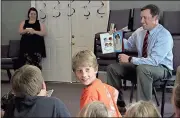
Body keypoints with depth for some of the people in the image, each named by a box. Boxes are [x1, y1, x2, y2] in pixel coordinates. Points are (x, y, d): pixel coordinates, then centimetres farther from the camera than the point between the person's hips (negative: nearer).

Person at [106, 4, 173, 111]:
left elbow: (154, 60, -32)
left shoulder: (164, 36, -24)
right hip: (141, 65, 7)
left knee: (142, 68, -40)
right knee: (112, 68, -3)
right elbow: (129, 45, 16)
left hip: (161, 68, -7)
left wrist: (130, 59, -31)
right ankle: (118, 102, 6)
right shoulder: (140, 31, -2)